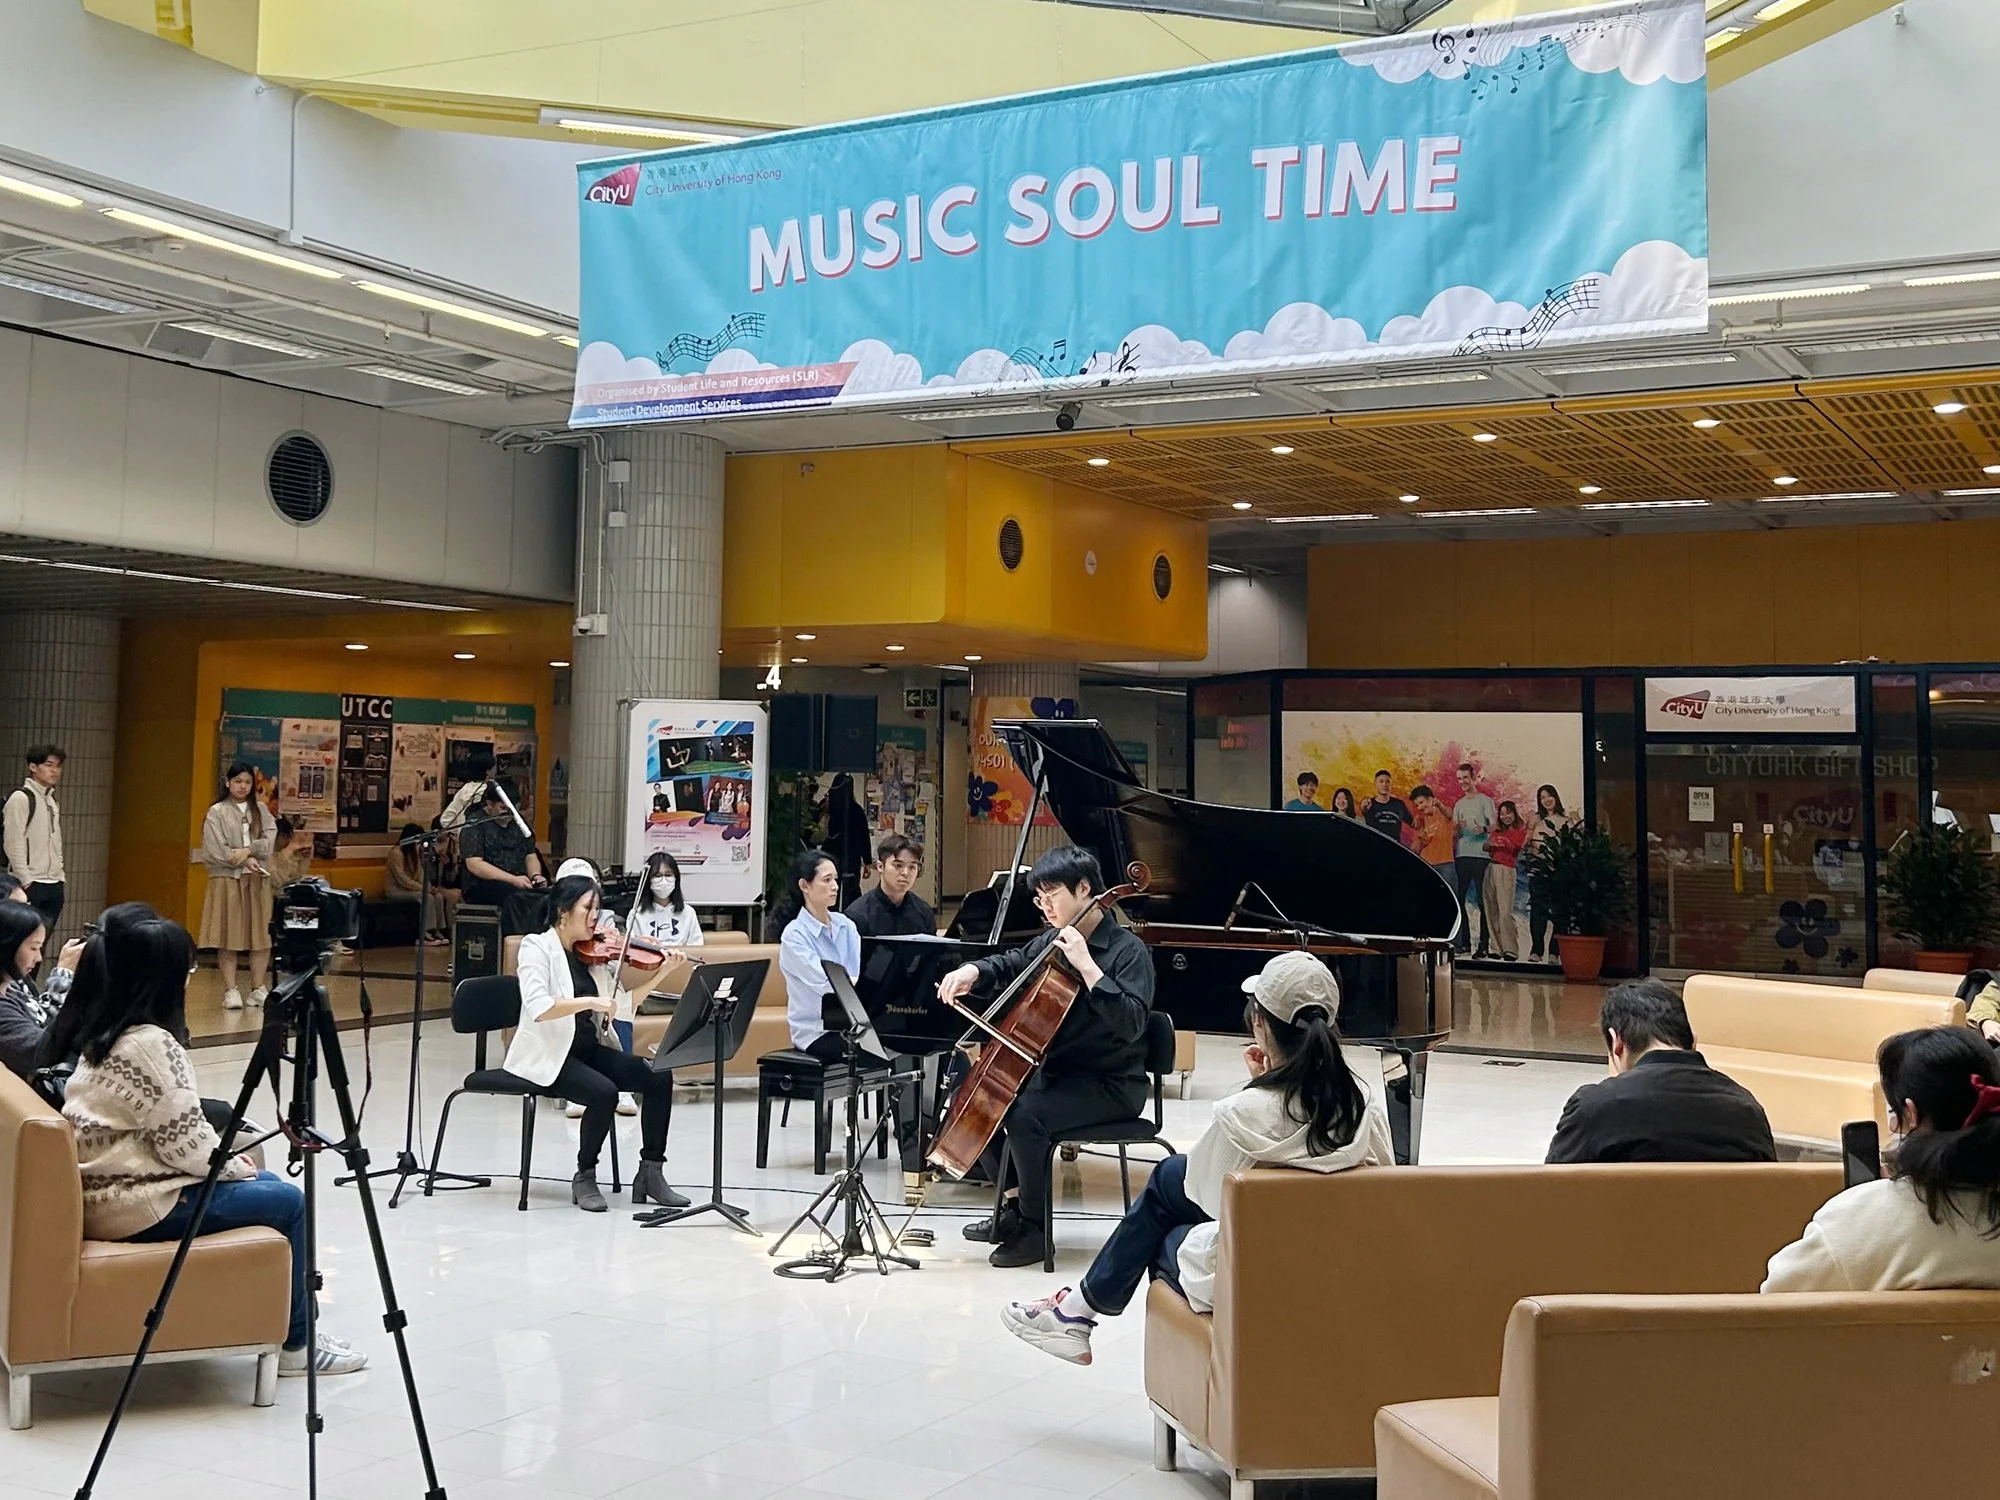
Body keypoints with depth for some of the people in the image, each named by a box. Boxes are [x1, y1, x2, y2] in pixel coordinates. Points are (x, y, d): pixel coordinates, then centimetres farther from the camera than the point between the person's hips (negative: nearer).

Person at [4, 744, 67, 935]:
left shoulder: (52, 801, 16)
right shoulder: (20, 798, -8)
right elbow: (14, 846, -13)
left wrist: (60, 877, 12)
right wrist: (27, 883, -16)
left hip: (54, 886, 7)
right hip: (31, 885, -7)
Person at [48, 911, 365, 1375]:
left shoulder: (103, 1032, 8)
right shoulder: (151, 1044, -23)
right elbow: (185, 1143, -21)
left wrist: (227, 1157, 9)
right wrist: (235, 1166, -3)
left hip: (106, 1188, 10)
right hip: (137, 1204, -10)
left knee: (271, 1184, 18)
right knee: (286, 1203, -2)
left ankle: (287, 1323, 24)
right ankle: (293, 1344, 9)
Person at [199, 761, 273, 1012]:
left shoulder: (261, 811, 12)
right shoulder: (217, 812, 1)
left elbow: (270, 841, 1)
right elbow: (215, 851, -7)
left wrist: (247, 851, -15)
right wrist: (246, 861, -11)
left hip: (257, 879, 3)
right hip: (227, 879, -3)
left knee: (261, 935, 2)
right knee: (229, 936, -3)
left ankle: (258, 988, 10)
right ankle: (230, 990, 1)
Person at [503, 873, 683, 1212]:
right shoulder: (537, 947, -9)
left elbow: (624, 1006, 5)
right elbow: (537, 1008, -25)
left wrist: (661, 973, -2)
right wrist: (589, 1001, -31)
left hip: (589, 1049, 7)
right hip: (547, 1055, -6)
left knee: (658, 1077, -12)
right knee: (604, 1092, -31)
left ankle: (650, 1174, -2)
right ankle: (584, 1178, -7)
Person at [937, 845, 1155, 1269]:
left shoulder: (1128, 951, -15)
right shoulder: (1053, 941, 7)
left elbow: (1131, 1023, -28)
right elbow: (1012, 964, 24)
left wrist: (1086, 965, -31)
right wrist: (973, 971, 3)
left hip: (1110, 1086, -9)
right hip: (1056, 1072, 9)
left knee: (1025, 1116, -29)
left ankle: (1034, 1227, -11)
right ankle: (1013, 1204, 15)